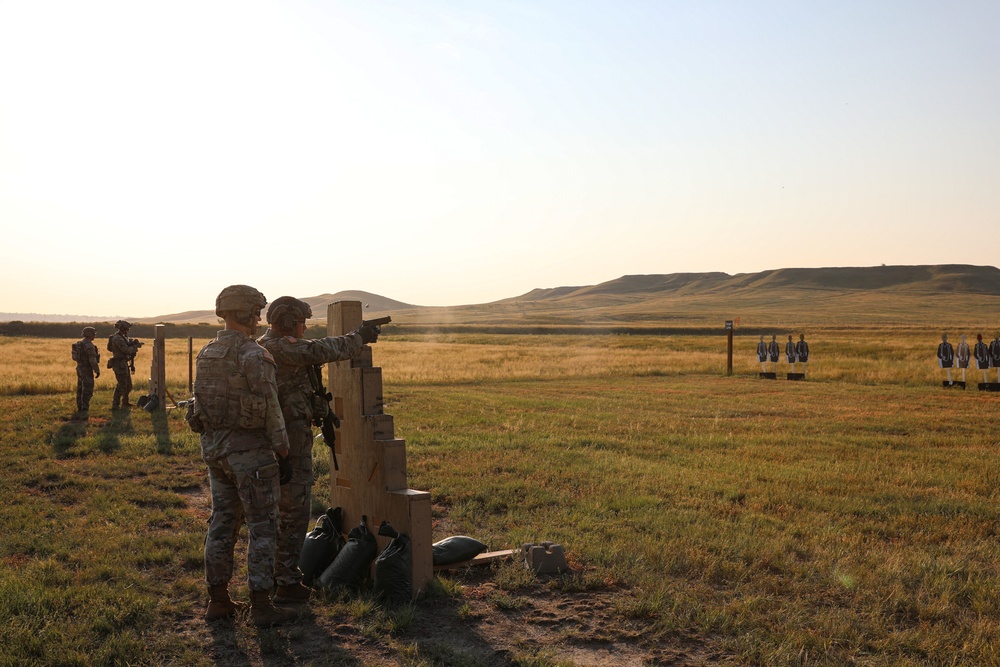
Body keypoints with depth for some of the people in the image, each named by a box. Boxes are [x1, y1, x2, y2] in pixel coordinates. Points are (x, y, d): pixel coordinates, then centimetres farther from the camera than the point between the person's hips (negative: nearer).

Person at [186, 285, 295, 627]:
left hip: (215, 447, 8)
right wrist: (283, 454, -12)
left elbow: (205, 405, 13)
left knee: (223, 523, 14)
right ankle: (261, 605, 3)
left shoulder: (206, 354, 8)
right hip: (251, 450, -8)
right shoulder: (254, 355, -17)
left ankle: (218, 599, 20)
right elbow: (270, 409, -18)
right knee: (262, 527, 0)